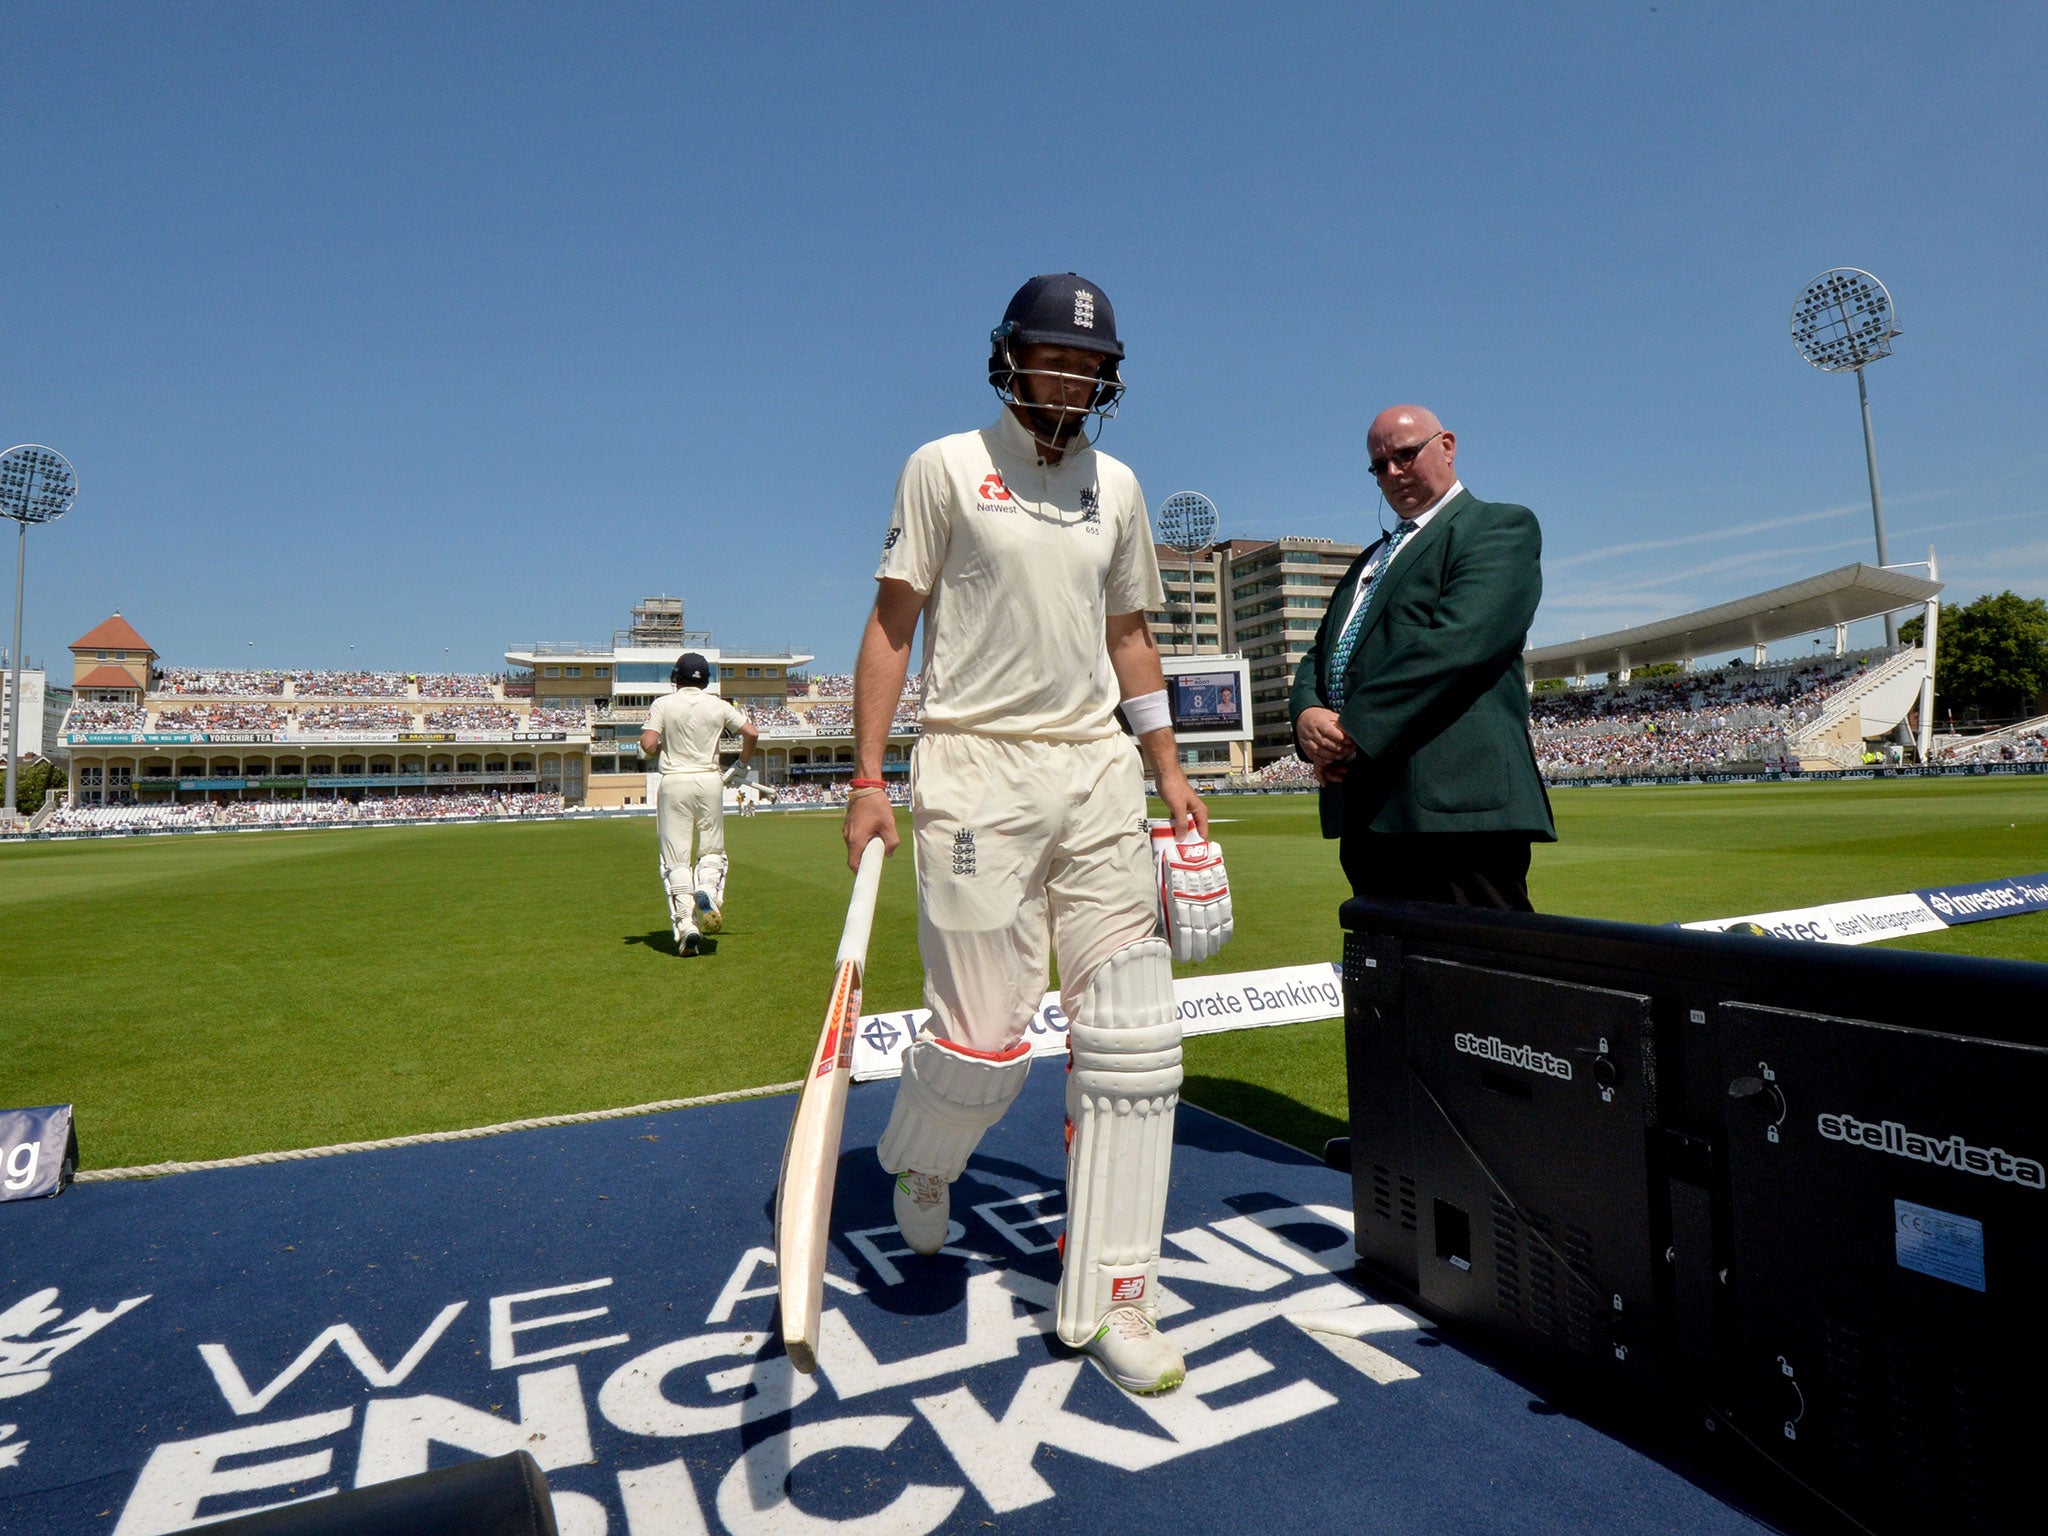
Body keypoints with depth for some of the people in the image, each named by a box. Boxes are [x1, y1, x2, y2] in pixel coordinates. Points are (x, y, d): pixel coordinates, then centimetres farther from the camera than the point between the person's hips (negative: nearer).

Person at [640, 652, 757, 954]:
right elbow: (751, 733, 2)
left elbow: (647, 745, -10)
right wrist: (741, 764, 17)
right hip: (710, 782, 1)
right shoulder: (718, 706, 4)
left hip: (674, 782, -1)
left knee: (676, 858, 2)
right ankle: (708, 891, -17)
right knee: (712, 850, 14)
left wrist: (660, 747, 13)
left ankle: (686, 924, -9)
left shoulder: (663, 704, -1)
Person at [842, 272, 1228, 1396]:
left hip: (1099, 772, 5)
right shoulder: (944, 467, 4)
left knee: (1133, 1033, 0)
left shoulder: (1116, 485, 17)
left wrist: (1168, 769, 12)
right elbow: (892, 624, 0)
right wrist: (868, 778, -8)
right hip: (977, 768, -4)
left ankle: (1107, 1295, 14)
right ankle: (921, 1159, 33)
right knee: (984, 1040, -5)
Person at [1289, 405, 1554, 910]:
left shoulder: (1502, 526, 3)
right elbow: (1319, 655, 21)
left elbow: (1457, 641, -13)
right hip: (1365, 813, 8)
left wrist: (1355, 729, -16)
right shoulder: (1371, 560, 28)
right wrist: (1307, 714, -3)